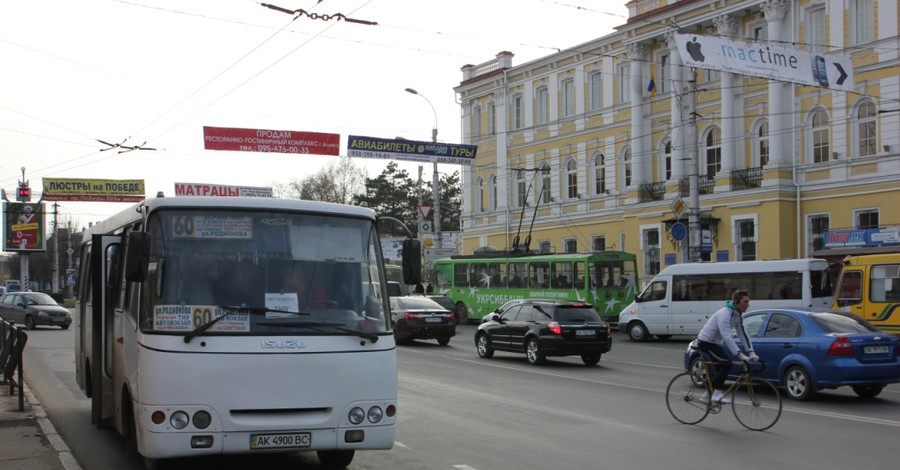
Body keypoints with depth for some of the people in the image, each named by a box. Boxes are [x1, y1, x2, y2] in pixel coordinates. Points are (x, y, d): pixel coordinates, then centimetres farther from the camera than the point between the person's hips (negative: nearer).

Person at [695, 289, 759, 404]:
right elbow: (727, 337, -34)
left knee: (720, 369, 10)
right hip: (706, 342, -10)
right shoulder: (725, 313, -27)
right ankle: (717, 393, -13)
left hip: (715, 343, 10)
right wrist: (740, 354, -37)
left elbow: (743, 334, 4)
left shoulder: (737, 315, 3)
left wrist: (751, 352, -6)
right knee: (727, 363, -19)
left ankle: (707, 395, 21)